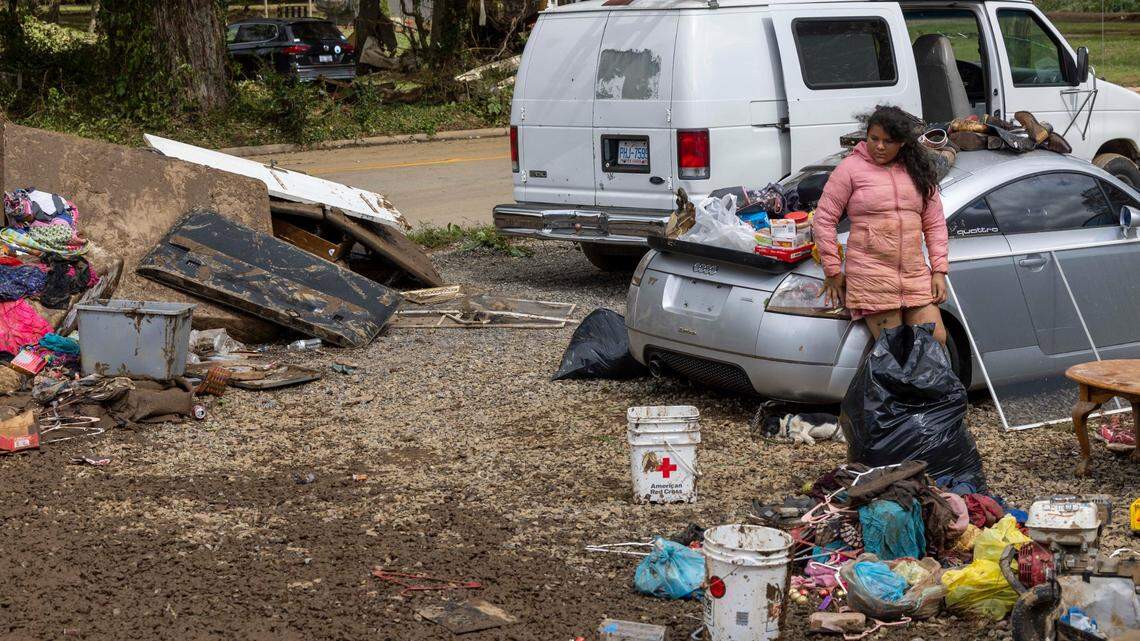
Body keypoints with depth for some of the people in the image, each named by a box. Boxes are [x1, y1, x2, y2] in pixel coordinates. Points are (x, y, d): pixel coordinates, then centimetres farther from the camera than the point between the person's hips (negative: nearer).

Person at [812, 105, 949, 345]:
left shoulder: (917, 171, 13)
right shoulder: (851, 168, -1)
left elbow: (935, 223, 14)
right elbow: (823, 219, -2)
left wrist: (939, 270, 5)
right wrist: (833, 272, -3)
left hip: (915, 273, 5)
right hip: (871, 277, -4)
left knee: (936, 341, -3)